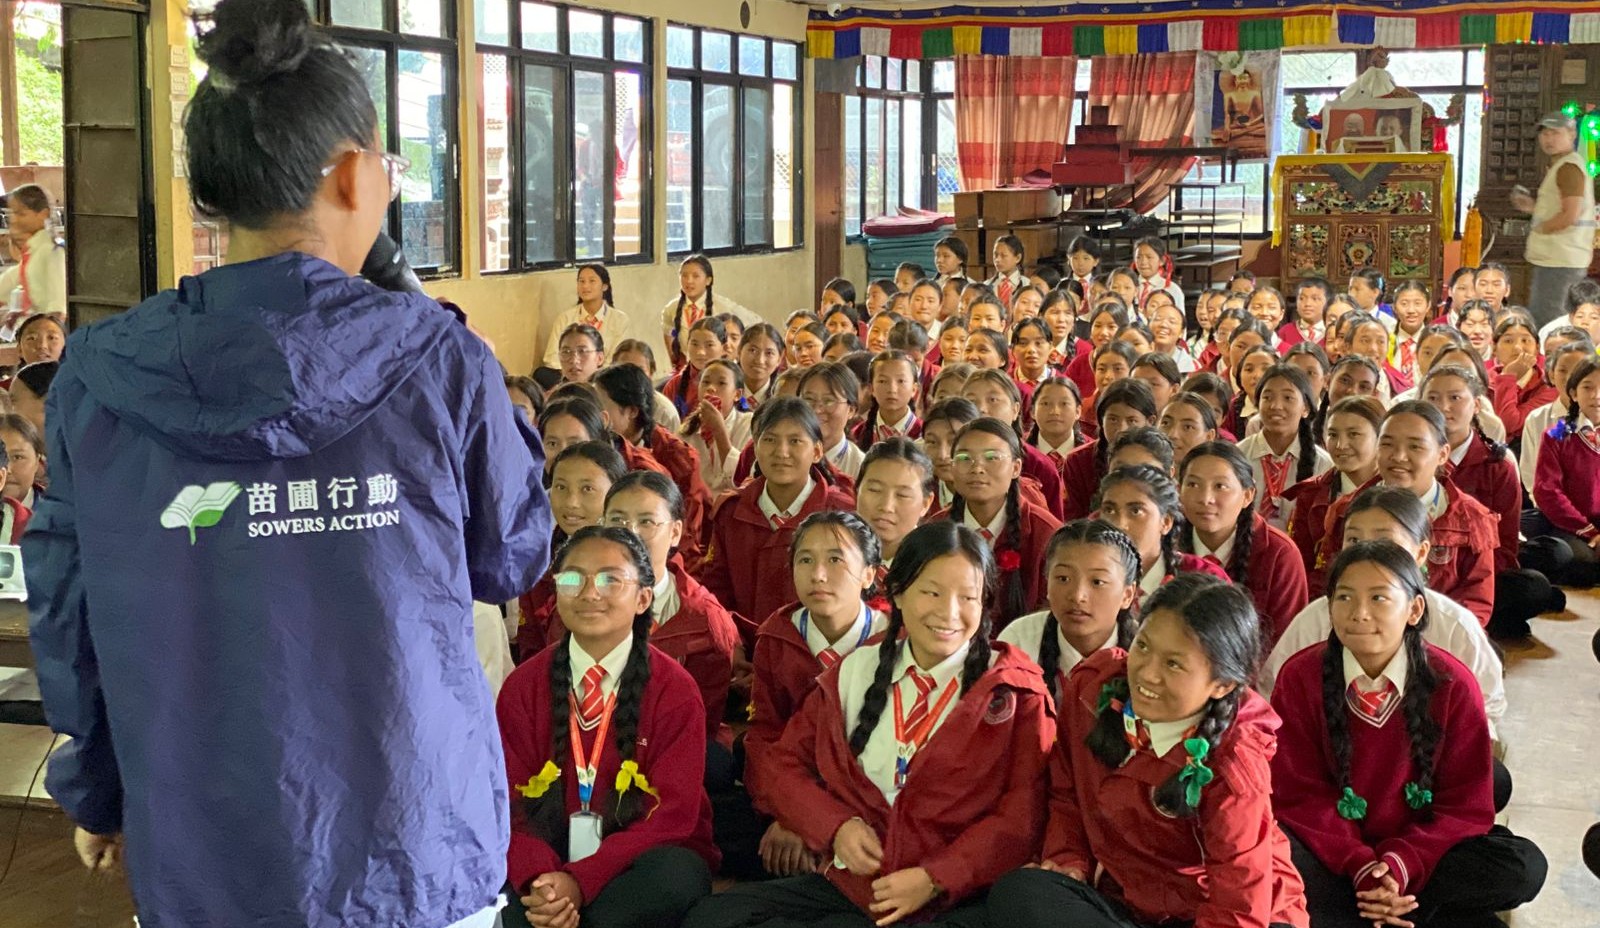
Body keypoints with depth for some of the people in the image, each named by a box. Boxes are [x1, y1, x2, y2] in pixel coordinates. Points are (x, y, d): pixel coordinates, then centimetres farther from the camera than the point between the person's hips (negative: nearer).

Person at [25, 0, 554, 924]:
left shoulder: (96, 380, -7)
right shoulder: (440, 360, -12)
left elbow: (67, 620, 3)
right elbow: (513, 559, 3)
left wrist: (94, 794, 17)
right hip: (414, 852, -1)